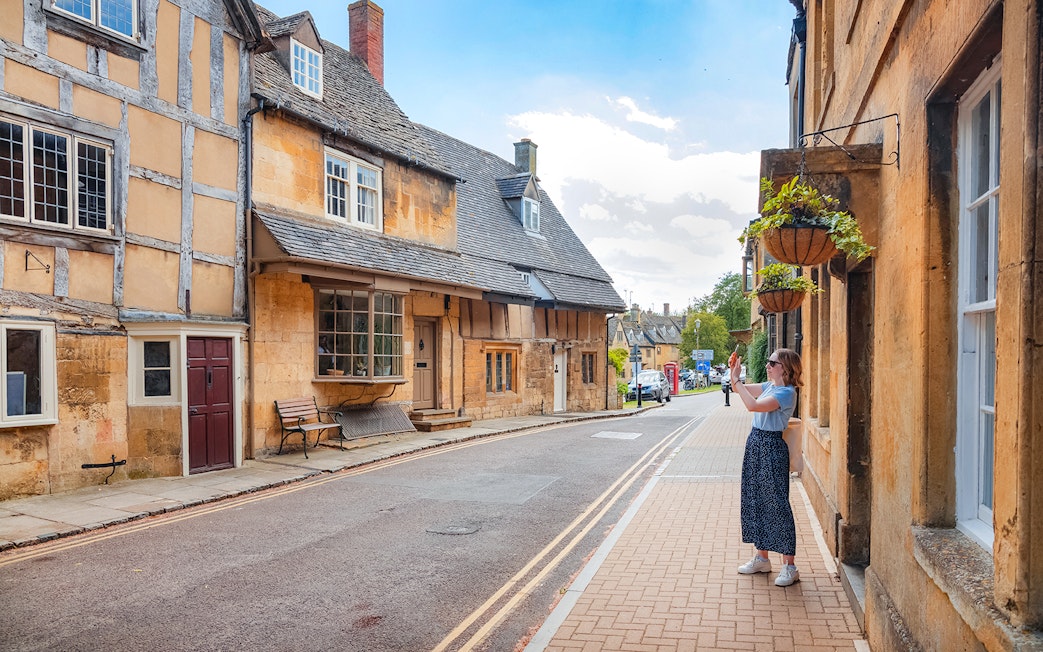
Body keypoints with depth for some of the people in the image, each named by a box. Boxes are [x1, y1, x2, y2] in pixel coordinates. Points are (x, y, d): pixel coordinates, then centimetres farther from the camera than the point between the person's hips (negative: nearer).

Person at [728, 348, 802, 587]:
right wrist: (734, 372, 3)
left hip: (772, 448, -9)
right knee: (754, 501, 13)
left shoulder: (786, 393, -16)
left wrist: (736, 380, -21)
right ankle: (761, 558, 25)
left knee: (777, 504, -5)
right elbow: (737, 389, 20)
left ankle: (789, 566, 3)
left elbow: (753, 405, -28)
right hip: (755, 444, 9)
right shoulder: (768, 386, 11)